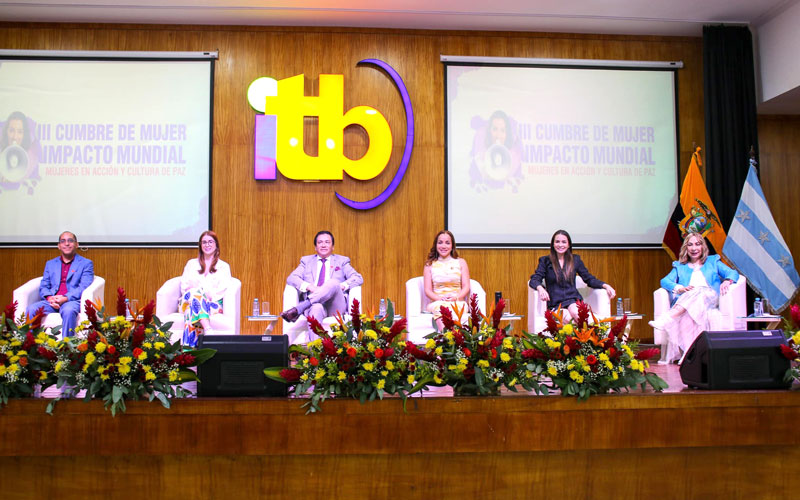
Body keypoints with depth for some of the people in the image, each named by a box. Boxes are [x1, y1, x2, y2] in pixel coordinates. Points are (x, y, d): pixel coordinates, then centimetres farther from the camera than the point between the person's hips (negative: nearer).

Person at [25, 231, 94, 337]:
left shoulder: (86, 264, 11)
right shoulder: (50, 264, 25)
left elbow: (84, 287, -1)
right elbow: (43, 286, 16)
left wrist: (65, 298, -17)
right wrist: (49, 298, -8)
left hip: (72, 301, -4)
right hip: (51, 301, 4)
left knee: (68, 310, -38)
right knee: (31, 309, -26)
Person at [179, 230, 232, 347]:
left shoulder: (224, 266, 20)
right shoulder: (191, 264, 26)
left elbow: (224, 289, 5)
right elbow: (184, 286, 15)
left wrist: (210, 295, -15)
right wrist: (195, 291, -9)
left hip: (213, 304, -1)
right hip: (189, 301, 1)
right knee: (196, 293, -37)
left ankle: (188, 345, -55)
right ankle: (208, 330, -59)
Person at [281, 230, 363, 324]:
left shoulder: (342, 261, 22)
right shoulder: (307, 261, 25)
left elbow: (359, 279, 9)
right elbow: (291, 278, 10)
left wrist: (341, 286, -11)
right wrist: (310, 287, -10)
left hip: (335, 307, 0)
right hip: (312, 304, 0)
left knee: (333, 283, -33)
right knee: (316, 308, -39)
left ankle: (297, 310, -39)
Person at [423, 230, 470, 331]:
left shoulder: (461, 262, 15)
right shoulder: (429, 265, 14)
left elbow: (466, 287, 9)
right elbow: (427, 290, 7)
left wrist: (456, 297, -13)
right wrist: (439, 298, -13)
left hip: (458, 303, 0)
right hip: (436, 303, 0)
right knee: (441, 307, -37)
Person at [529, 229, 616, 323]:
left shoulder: (575, 259, 16)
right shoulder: (545, 261, 10)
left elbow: (589, 279, 17)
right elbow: (534, 280, 1)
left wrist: (605, 285, -1)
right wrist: (540, 288, -23)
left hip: (573, 298, 2)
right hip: (555, 303, -2)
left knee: (575, 312, -35)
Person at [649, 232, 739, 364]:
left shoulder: (713, 262, 30)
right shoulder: (679, 266, 30)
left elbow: (733, 273, 14)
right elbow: (665, 281, 11)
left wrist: (727, 281, -13)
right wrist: (681, 288, -12)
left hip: (709, 298, -1)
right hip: (683, 301, 1)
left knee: (699, 292, -38)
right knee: (688, 313, -38)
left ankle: (667, 319, -54)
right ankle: (688, 352, -51)